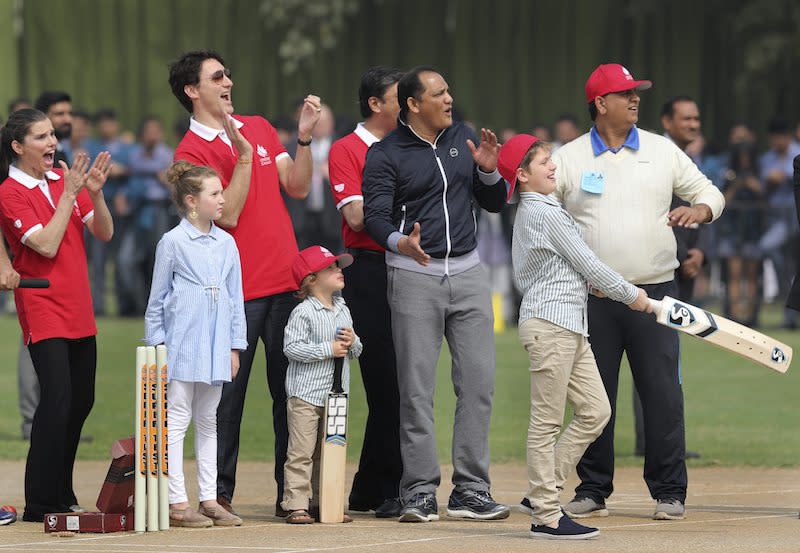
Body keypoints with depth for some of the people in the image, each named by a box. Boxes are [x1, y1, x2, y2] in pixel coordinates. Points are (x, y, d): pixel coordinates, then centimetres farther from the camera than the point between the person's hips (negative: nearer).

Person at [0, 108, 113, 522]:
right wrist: (69, 194, -17)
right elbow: (46, 244, -20)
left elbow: (104, 233, 8)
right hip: (43, 310, -7)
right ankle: (39, 504, -13)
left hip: (79, 311, 7)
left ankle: (62, 494, 23)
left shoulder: (63, 178, 10)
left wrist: (95, 193, -9)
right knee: (57, 399, -16)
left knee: (82, 400, 11)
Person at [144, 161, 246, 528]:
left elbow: (235, 297, 15)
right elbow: (157, 298, -1)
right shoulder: (173, 242, -5)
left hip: (215, 344, 6)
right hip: (182, 342, -6)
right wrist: (156, 343, -3)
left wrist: (235, 346, 12)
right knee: (177, 420, -3)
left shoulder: (226, 243, 10)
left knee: (208, 421, 11)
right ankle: (177, 503, -4)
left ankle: (209, 499, 14)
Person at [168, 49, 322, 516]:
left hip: (286, 281, 5)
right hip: (236, 290, -5)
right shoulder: (191, 152, -6)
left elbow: (297, 188, 9)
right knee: (228, 393, -3)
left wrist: (304, 138, -3)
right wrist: (243, 155, -19)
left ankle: (292, 492, 11)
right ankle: (220, 492, 4)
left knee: (292, 390, 6)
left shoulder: (261, 128, 14)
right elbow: (227, 214, -15)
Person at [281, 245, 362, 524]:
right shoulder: (303, 312, -11)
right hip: (305, 395, -7)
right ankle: (296, 506, -7)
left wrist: (352, 342, -6)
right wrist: (328, 349, -19)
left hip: (335, 395, 7)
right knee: (301, 451, -8)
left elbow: (355, 351, 18)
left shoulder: (343, 310, 12)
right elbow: (292, 347, -18)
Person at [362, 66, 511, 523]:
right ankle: (420, 491, 1)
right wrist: (400, 242, -32)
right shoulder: (385, 154, -3)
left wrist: (489, 171, -6)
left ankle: (471, 490, 5)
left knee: (479, 382, 0)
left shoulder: (464, 140, 12)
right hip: (414, 276, -4)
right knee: (417, 389, -3)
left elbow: (494, 204, 15)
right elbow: (375, 215, -11)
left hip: (468, 275, 4)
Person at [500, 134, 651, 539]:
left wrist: (588, 283, 16)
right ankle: (546, 515, -2)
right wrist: (631, 295, 1)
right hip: (550, 323, -10)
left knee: (595, 411, 9)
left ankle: (541, 493, 12)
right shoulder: (547, 214, -13)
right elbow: (588, 264, -10)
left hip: (569, 327, 10)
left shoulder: (527, 213, 18)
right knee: (547, 421, -5)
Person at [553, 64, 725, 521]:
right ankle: (593, 490, 13)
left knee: (663, 393, -3)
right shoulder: (569, 159, 4)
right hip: (592, 297, 0)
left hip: (654, 291, 0)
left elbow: (709, 192, 14)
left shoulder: (662, 151, 8)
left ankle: (670, 491, 5)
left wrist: (699, 209, -9)